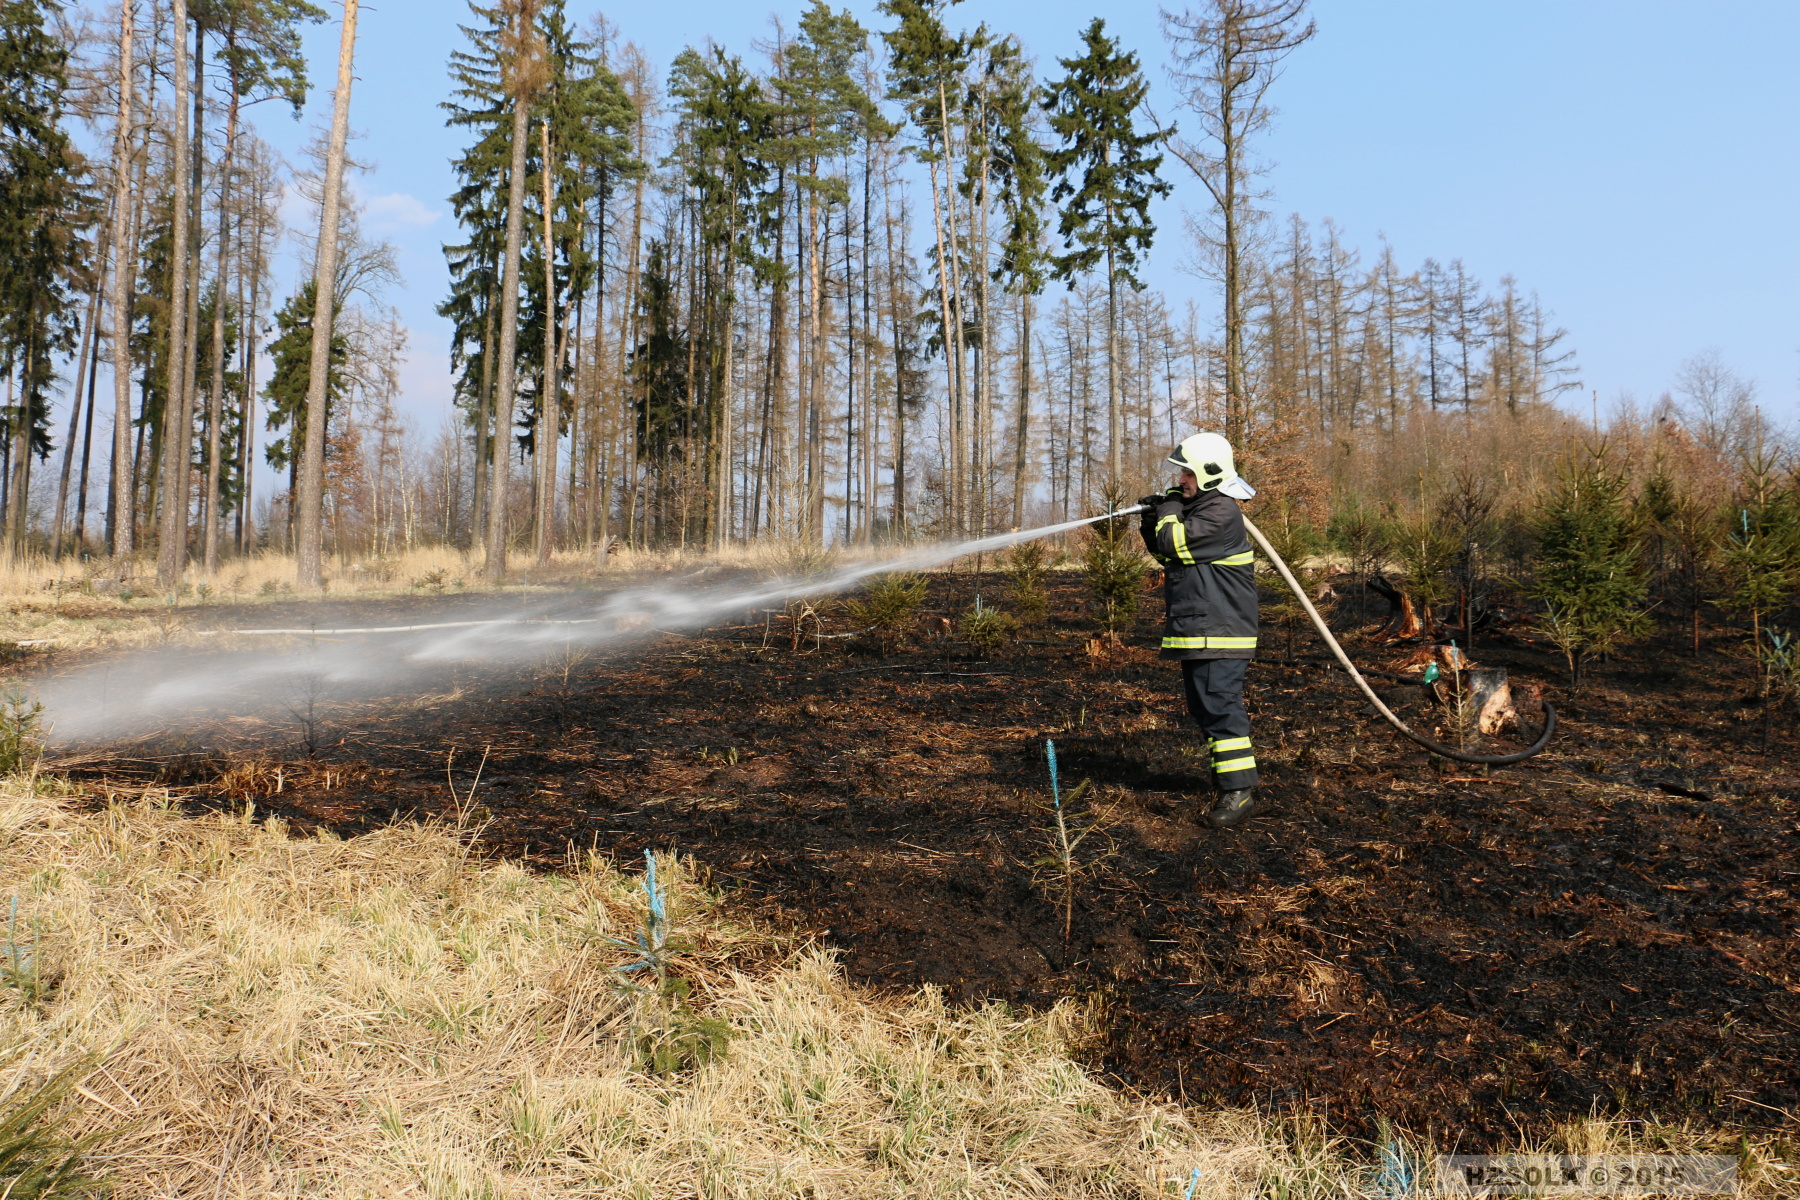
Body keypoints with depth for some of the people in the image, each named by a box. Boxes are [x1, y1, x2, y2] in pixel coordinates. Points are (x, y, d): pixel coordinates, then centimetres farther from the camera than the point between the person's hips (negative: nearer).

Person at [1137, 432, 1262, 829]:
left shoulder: (1221, 512, -14)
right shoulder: (1197, 507, 19)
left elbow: (1174, 543, -21)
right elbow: (1166, 551, 25)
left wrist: (1170, 510, -4)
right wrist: (1152, 523, 8)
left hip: (1218, 632, -11)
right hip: (1196, 632, 11)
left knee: (1220, 707, -14)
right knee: (1205, 707, 16)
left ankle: (1239, 792, -14)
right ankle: (1228, 773, 27)